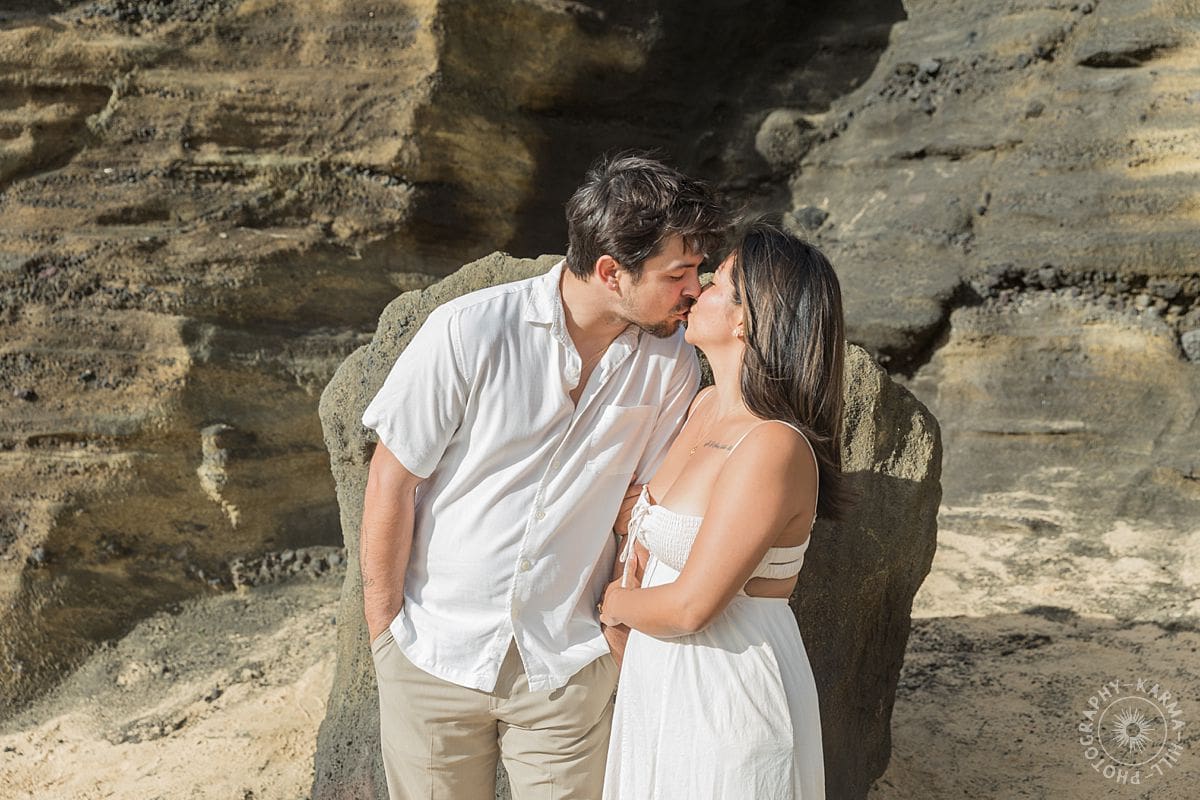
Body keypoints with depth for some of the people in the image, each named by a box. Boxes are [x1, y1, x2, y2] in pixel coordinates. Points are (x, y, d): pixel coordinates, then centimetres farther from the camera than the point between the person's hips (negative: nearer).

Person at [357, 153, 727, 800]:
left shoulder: (671, 364, -7)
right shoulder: (469, 333, -17)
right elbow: (392, 480, -9)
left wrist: (621, 620, 1)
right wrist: (384, 628, -4)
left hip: (567, 669, 2)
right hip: (434, 657, -1)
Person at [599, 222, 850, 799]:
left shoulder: (773, 447, -25)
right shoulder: (706, 406, 2)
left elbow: (688, 608, -23)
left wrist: (613, 601, -6)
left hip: (729, 696, -8)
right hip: (662, 682, 8)